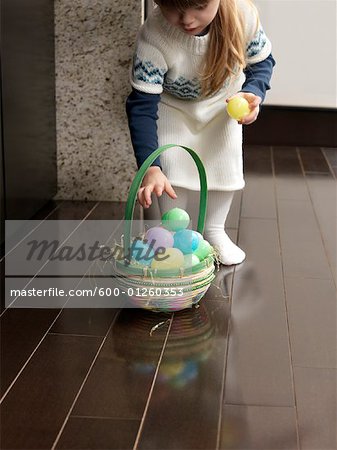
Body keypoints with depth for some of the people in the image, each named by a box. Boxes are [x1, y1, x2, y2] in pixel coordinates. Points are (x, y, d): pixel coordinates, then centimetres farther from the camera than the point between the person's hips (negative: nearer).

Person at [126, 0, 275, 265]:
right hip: (172, 106, -2)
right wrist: (150, 168, -46)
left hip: (224, 102, 2)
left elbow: (261, 61, -13)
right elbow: (142, 106, -37)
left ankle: (215, 231, 18)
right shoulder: (153, 39, -40)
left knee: (225, 162, -3)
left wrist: (253, 93, -34)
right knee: (172, 168, -11)